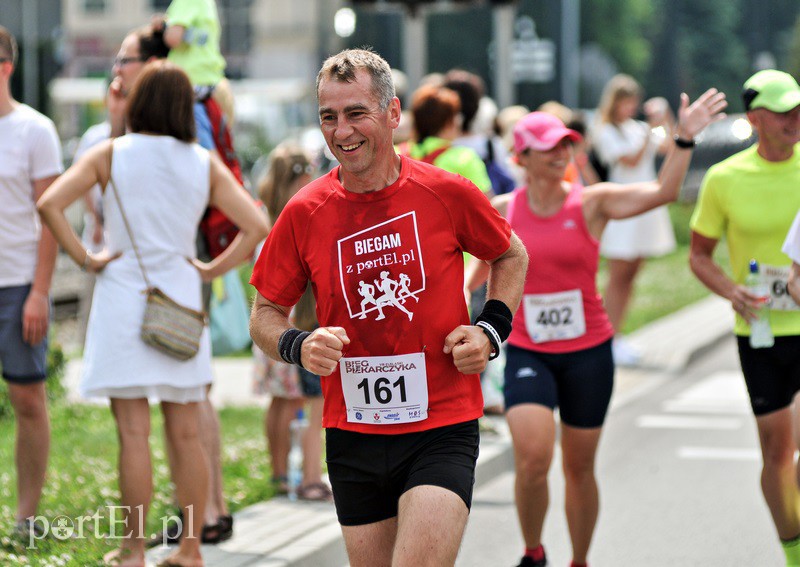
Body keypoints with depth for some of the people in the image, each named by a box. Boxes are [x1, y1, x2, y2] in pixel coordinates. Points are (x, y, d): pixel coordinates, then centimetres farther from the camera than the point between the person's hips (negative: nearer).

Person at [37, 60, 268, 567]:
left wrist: (85, 258, -5)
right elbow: (257, 227, -3)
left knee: (133, 431, -2)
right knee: (186, 434, 8)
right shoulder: (205, 165, 3)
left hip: (124, 297, -2)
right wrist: (212, 269, 4)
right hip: (181, 299, 2)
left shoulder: (110, 155, -2)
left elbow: (50, 204, -13)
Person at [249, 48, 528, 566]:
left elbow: (512, 256, 14)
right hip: (352, 439, 3)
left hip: (442, 431, -3)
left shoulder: (448, 194, -4)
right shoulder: (304, 213, -1)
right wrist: (299, 346, -13)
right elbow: (265, 314, 8)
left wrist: (490, 330, -1)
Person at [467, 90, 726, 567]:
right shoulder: (502, 210, -1)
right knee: (533, 459, -19)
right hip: (527, 353, 0)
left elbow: (663, 191, -17)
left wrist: (685, 140, -26)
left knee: (580, 467, 10)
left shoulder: (591, 203, -5)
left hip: (588, 352, 0)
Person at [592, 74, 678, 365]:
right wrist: (651, 128, -17)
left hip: (645, 207, 7)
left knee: (630, 275, 8)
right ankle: (612, 340, -5)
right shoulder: (606, 132, -5)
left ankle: (618, 337, 13)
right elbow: (631, 160, -15)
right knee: (619, 276, -7)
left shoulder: (636, 128, 15)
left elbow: (669, 146, 12)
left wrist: (665, 118, 3)